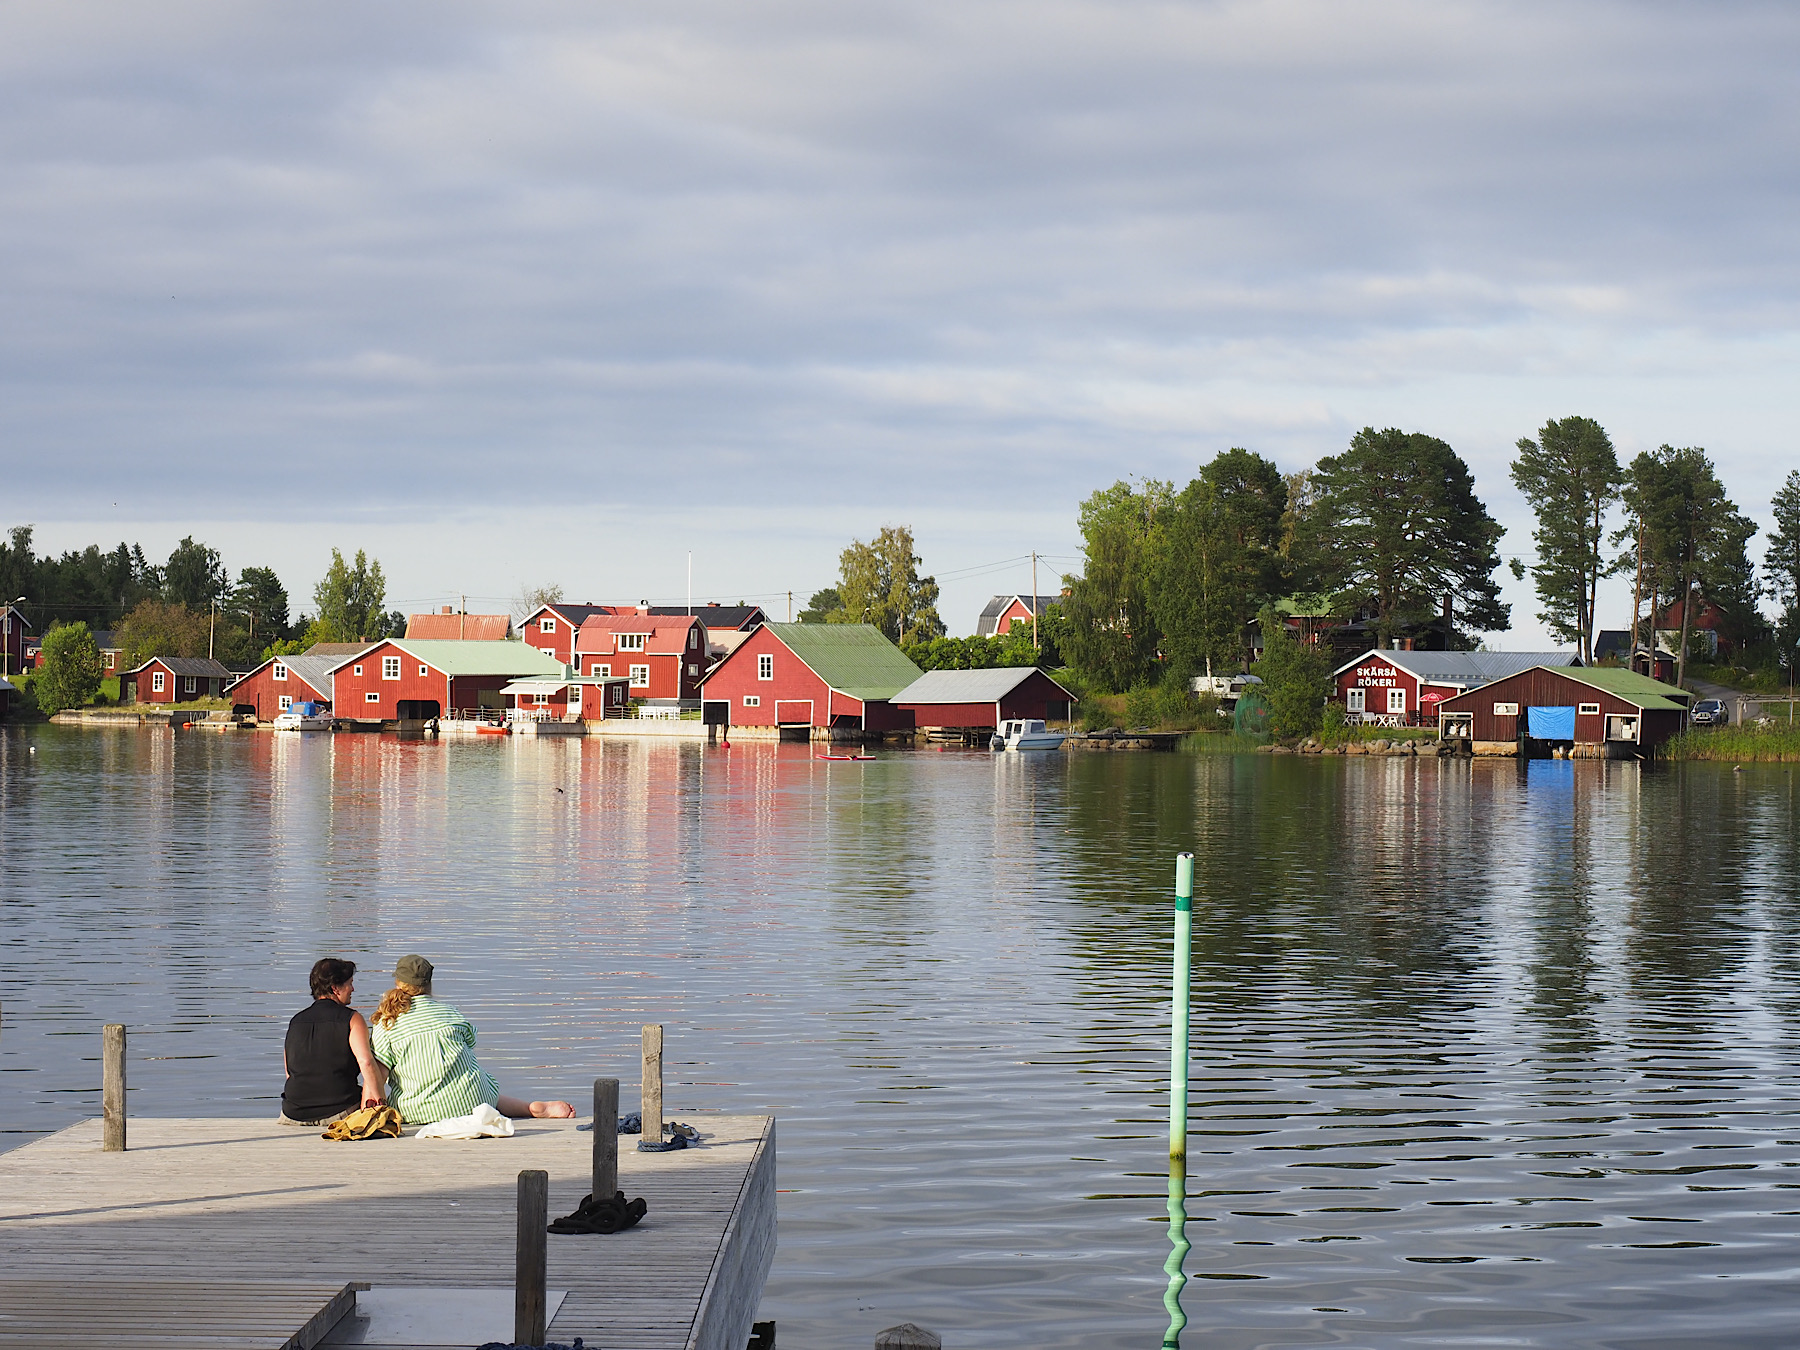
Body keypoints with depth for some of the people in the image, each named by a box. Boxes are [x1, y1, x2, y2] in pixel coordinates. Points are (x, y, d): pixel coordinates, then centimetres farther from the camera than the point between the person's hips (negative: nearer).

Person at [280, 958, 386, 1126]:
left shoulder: (295, 1021, 12)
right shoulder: (352, 1019, -4)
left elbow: (289, 1074, 17)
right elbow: (366, 1062, -17)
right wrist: (379, 1103, -13)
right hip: (339, 1112, -5)